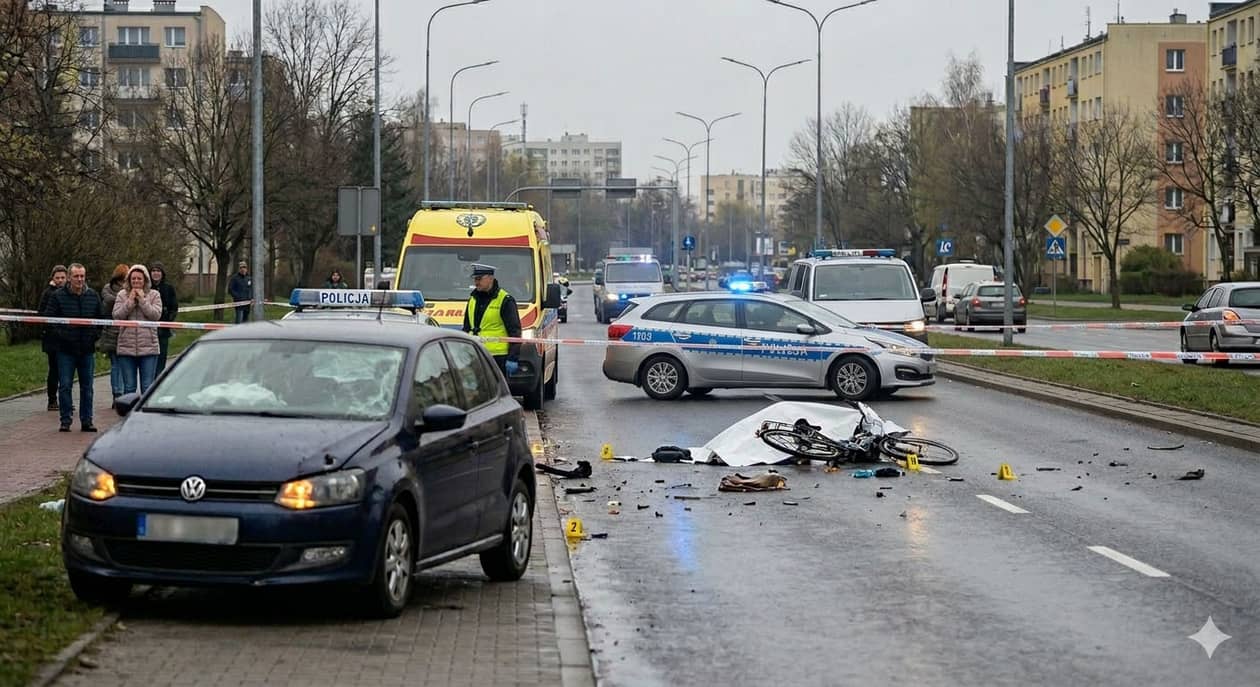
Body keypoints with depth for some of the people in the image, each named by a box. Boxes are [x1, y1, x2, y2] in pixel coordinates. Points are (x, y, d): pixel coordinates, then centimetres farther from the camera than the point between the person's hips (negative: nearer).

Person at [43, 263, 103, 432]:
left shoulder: (93, 295, 5)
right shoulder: (58, 296, -3)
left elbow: (102, 317, 14)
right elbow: (48, 317, -3)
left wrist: (95, 334, 4)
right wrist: (60, 334, -12)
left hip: (87, 349, 2)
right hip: (66, 348, -2)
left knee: (87, 387, 7)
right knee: (65, 386, -1)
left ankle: (86, 421, 14)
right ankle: (65, 421, 6)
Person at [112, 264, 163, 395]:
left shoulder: (154, 295, 5)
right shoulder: (122, 295, 8)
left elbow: (156, 315, -9)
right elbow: (117, 315, -4)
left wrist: (142, 300, -10)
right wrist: (130, 301, -9)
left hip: (148, 348, -1)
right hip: (126, 347, 1)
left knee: (147, 388, 1)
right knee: (128, 387, 6)